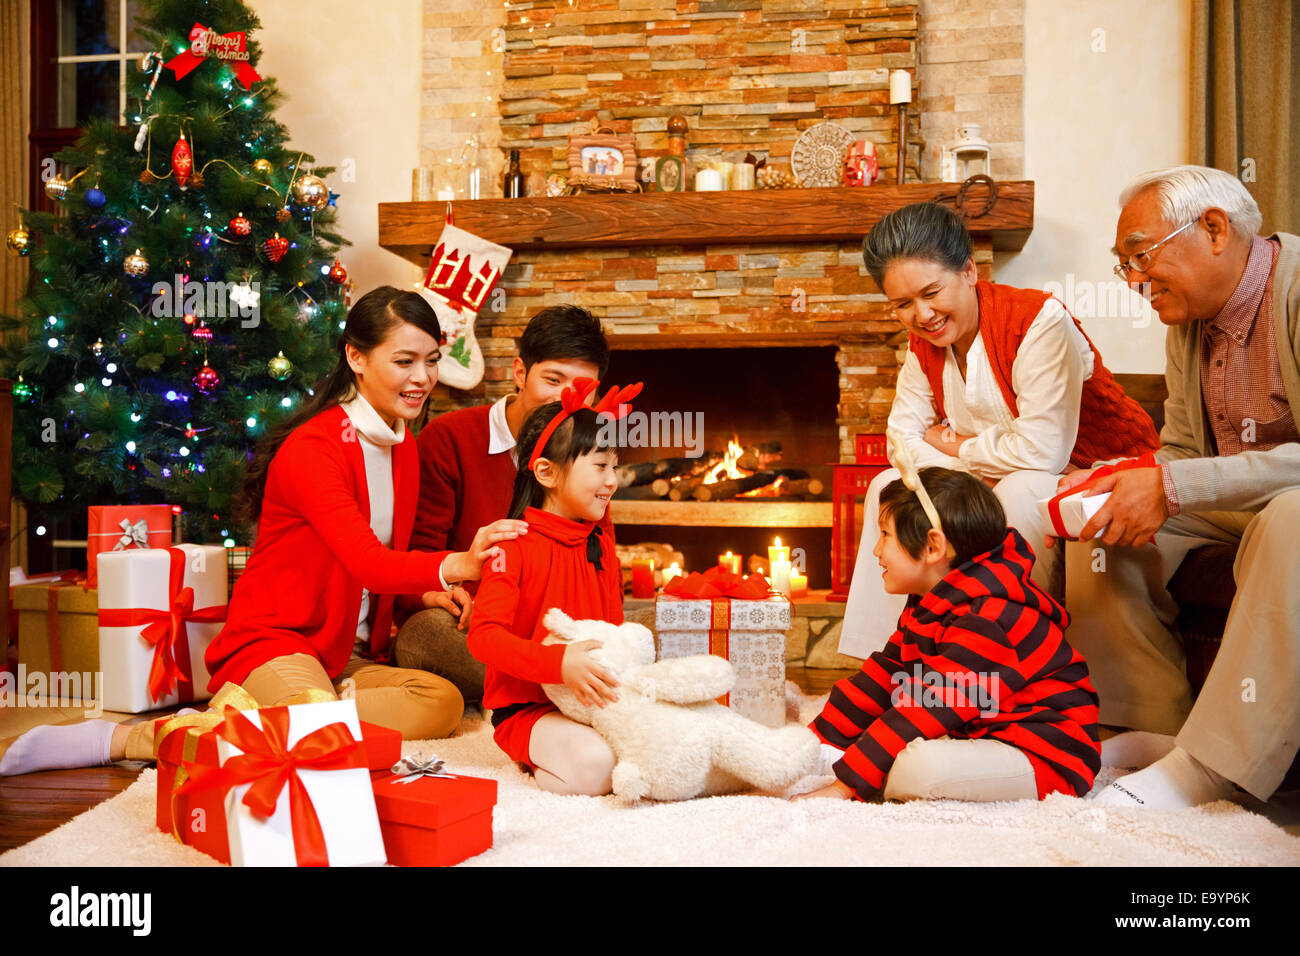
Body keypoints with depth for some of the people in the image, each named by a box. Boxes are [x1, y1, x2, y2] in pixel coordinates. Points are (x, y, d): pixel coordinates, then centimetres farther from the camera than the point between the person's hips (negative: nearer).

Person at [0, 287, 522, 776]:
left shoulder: (403, 447, 10)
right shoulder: (312, 449, -17)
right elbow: (365, 561, -30)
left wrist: (430, 590, -1)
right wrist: (455, 565, -46)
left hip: (349, 655, 8)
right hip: (273, 641, -8)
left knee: (444, 702, -19)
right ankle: (125, 738, -16)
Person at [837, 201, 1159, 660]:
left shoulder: (1039, 320, -24)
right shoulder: (924, 343, -2)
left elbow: (1042, 452, -30)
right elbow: (904, 440, -3)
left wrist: (958, 448, -13)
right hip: (1003, 487, 7)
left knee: (1019, 492, -36)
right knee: (890, 487, -7)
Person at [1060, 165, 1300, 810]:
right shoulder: (1186, 320, 5)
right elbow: (1182, 453, 9)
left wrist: (1174, 486, -33)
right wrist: (1124, 481, -12)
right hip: (1232, 507, 8)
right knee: (1098, 517, -10)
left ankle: (1211, 767, -31)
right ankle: (1158, 728, -5)